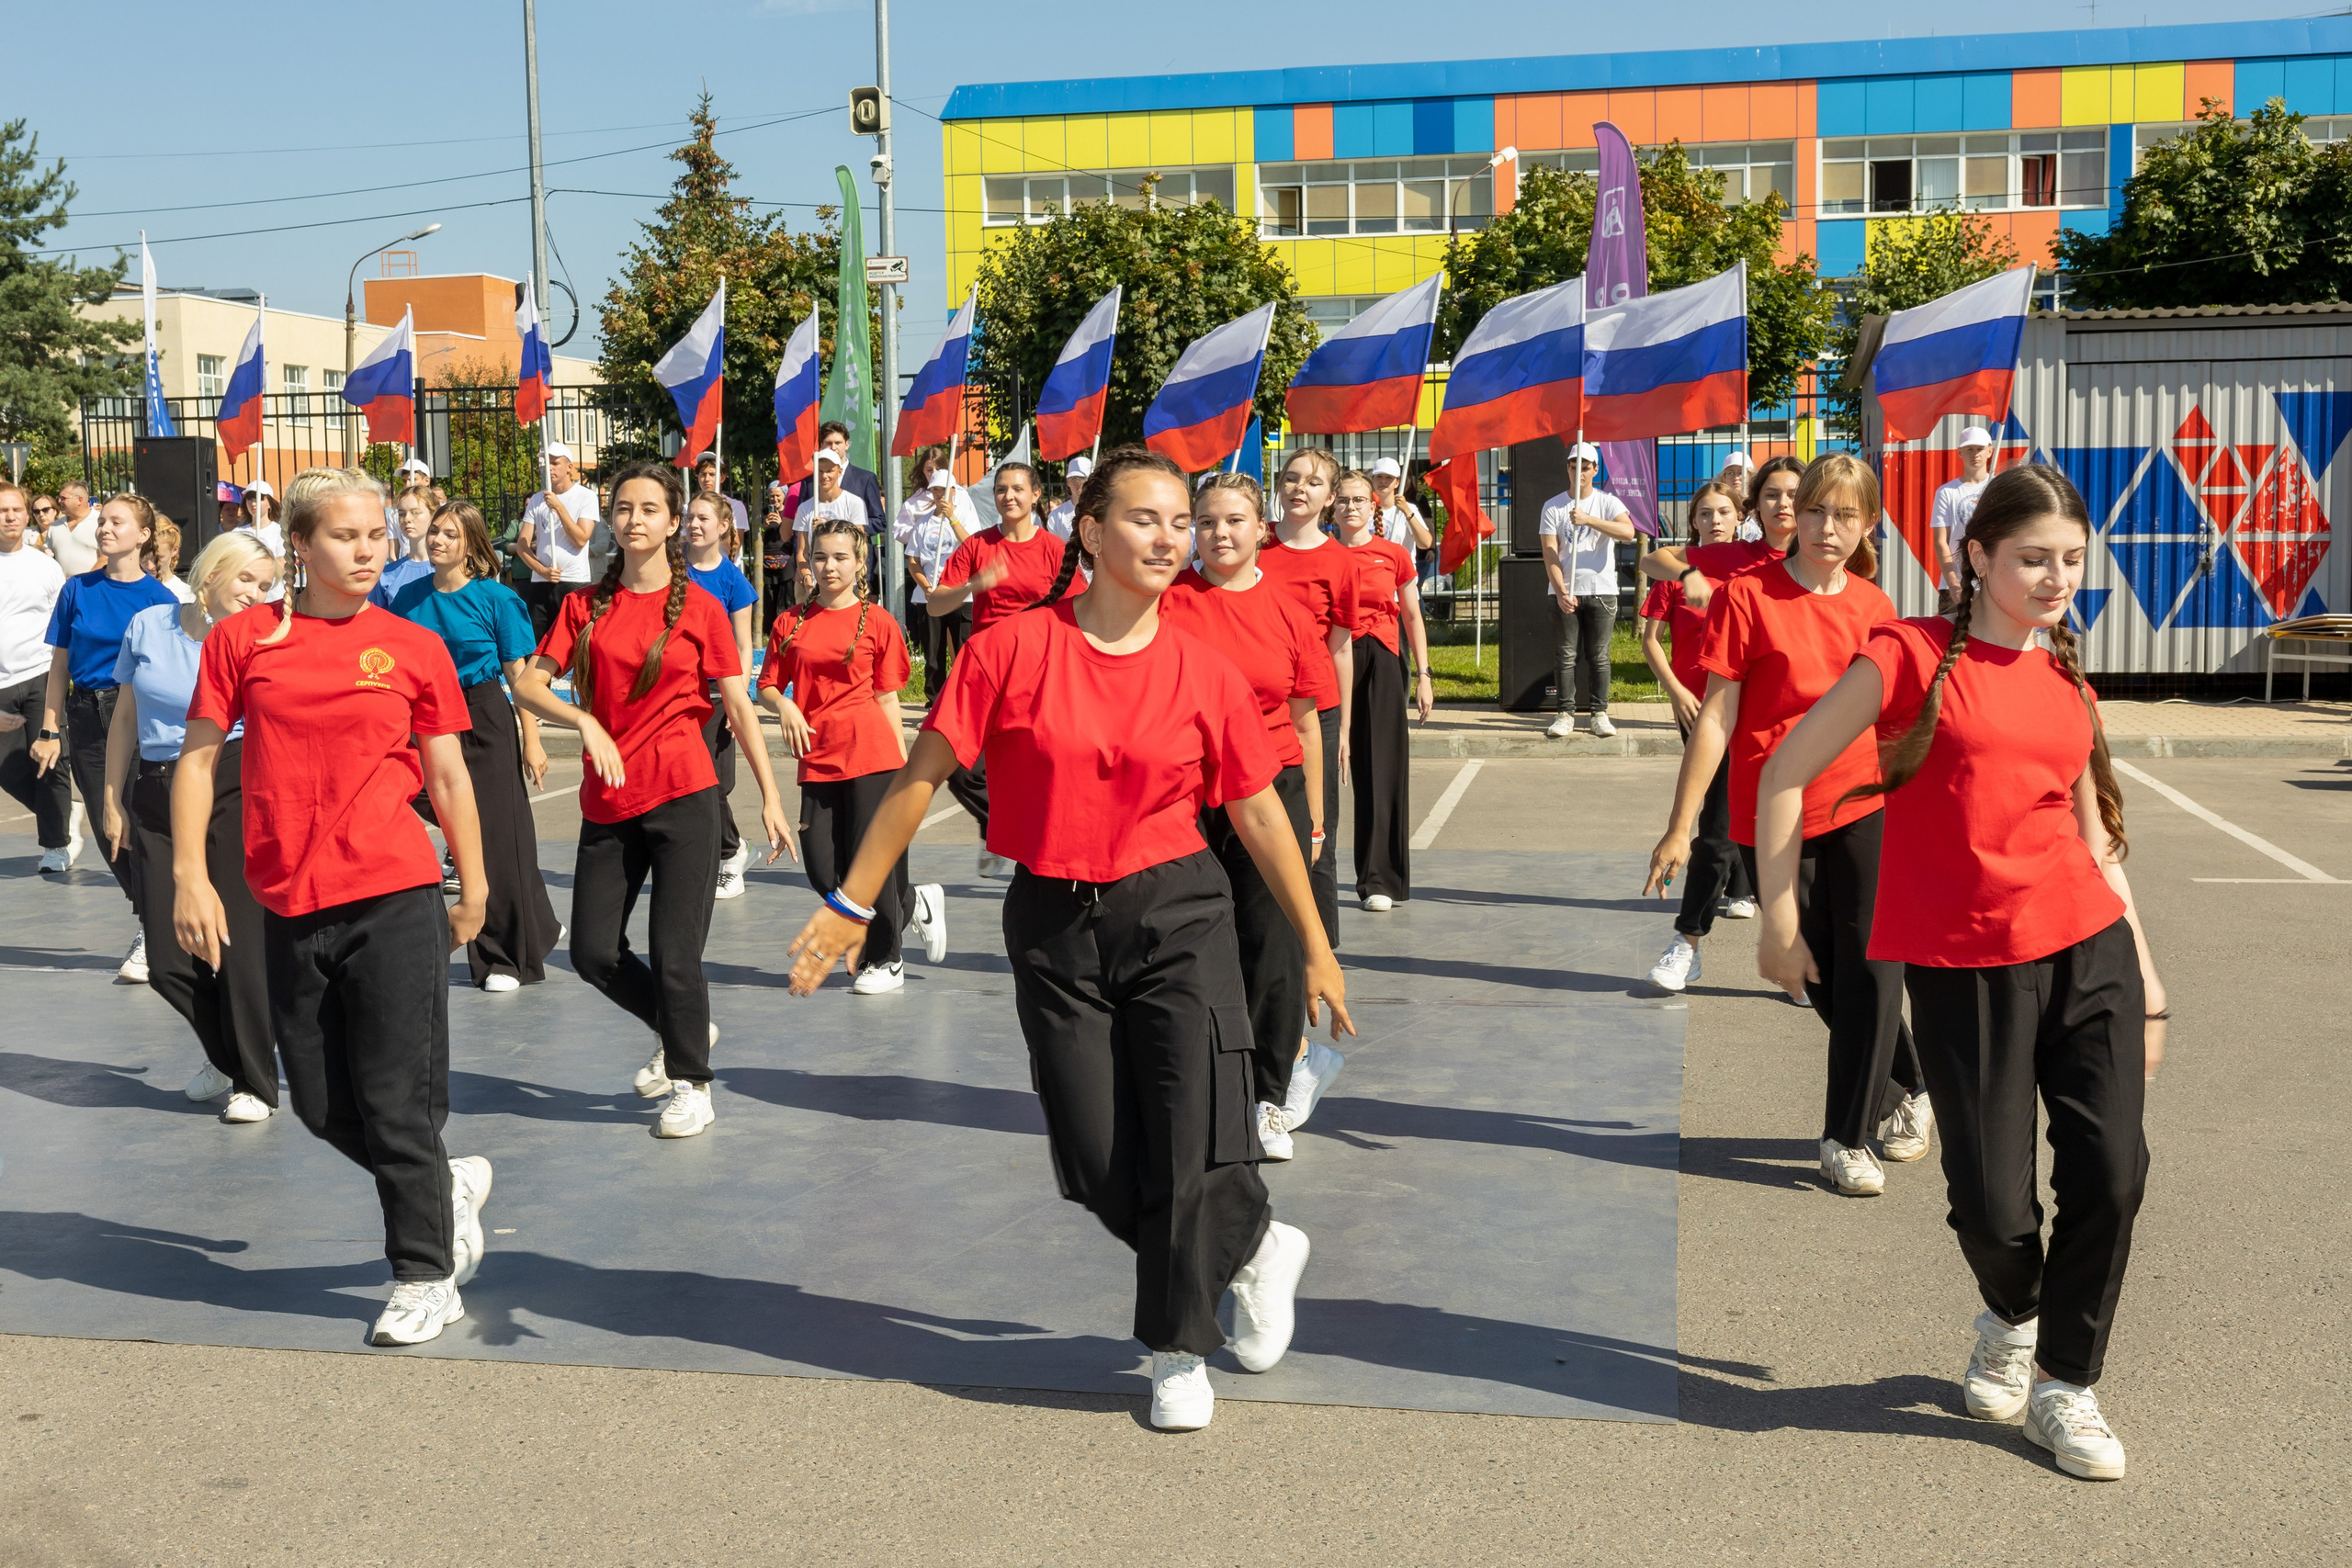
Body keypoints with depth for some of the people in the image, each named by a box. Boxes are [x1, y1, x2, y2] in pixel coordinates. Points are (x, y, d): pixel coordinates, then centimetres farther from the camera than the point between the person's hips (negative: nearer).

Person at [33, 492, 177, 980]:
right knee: (106, 830, 5)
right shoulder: (77, 590, 5)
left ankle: (151, 938, 3)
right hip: (86, 718, 3)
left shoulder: (159, 598, -2)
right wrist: (50, 731, 5)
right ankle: (153, 914, 24)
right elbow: (59, 666, 9)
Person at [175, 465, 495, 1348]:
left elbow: (448, 776, 7)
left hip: (396, 898, -3)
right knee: (322, 1103, 12)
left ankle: (427, 1279, 14)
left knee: (397, 1101, -1)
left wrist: (473, 890, 10)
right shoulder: (242, 640, 3)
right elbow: (198, 756, 5)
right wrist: (189, 874, -3)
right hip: (290, 909, 3)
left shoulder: (415, 649, 1)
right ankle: (450, 1184, 37)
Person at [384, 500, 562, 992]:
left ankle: (507, 957, 11)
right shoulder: (409, 597, 6)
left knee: (497, 833, -1)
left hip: (486, 721, -4)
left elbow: (520, 674, -6)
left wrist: (531, 740, -9)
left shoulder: (496, 597, -6)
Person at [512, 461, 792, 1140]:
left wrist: (770, 797, -4)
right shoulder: (585, 606, 6)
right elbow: (528, 684, 0)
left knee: (674, 951, -4)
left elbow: (739, 706, 0)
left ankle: (692, 1083, 16)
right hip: (608, 802, 4)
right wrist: (585, 722, -18)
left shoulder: (699, 607, -1)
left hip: (682, 796, -4)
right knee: (592, 951, 6)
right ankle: (682, 1030, 31)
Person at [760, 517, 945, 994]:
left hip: (871, 757, -4)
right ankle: (917, 903, 26)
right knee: (824, 873, 2)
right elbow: (768, 686, 13)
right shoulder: (790, 624, 8)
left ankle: (885, 962, 21)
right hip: (817, 760, 4)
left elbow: (887, 697, 4)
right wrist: (784, 706, -10)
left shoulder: (877, 623, 2)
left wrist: (904, 763, 1)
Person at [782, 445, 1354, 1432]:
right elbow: (923, 775, -3)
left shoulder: (1206, 673, -3)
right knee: (1098, 1164, 4)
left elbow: (1259, 811, 5)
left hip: (1176, 916, 0)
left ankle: (1179, 1351, 22)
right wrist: (851, 905, -3)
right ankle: (1255, 1250, 32)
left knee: (1193, 1146, -6)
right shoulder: (1011, 649, -7)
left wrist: (1316, 947, 8)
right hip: (1053, 924, 1)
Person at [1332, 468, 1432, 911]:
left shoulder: (1394, 556, 4)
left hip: (1381, 664, -1)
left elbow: (1412, 618, 10)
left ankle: (1380, 881, 4)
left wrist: (1423, 675, 4)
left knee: (1381, 771, -1)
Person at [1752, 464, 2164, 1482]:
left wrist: (2145, 974, 16)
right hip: (1962, 964, -4)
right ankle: (2010, 1319, 34)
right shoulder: (1914, 656, -4)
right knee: (1993, 1202, -2)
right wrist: (1779, 918, -5)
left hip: (2088, 948, 4)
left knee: (2110, 1172, -3)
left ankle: (2067, 1383, 18)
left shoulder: (2068, 686, 11)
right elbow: (1786, 774, -2)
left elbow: (2096, 843, 18)